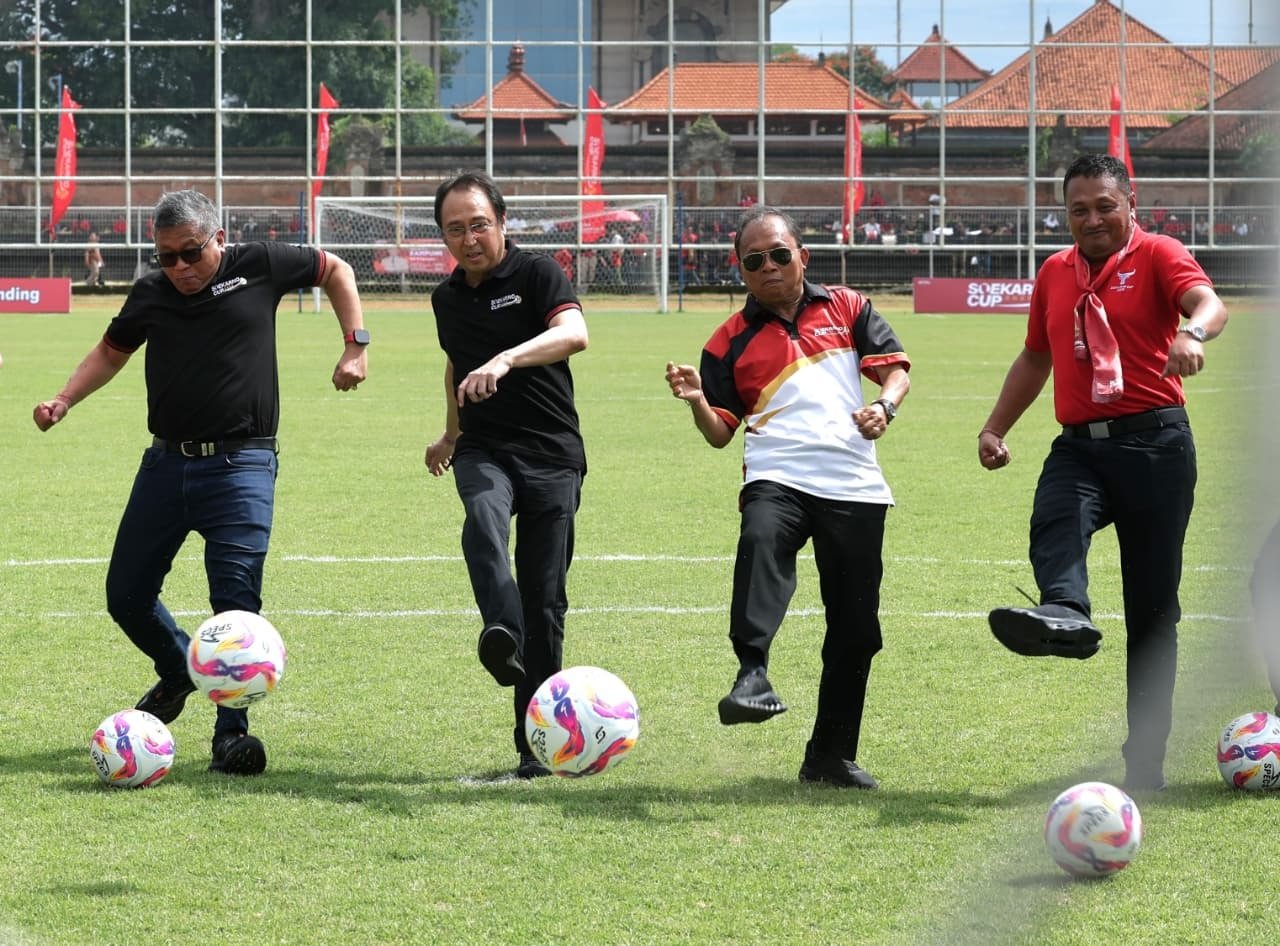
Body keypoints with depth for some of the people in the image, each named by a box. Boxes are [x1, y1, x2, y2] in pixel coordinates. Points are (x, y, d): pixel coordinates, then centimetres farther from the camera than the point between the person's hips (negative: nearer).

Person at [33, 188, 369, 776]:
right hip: (166, 464, 4)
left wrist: (355, 346, 3)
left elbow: (336, 272, 13)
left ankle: (231, 733, -11)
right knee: (126, 596, 9)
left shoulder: (259, 268, -2)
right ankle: (177, 672, 38)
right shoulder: (149, 295, 6)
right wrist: (63, 402, 8)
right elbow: (111, 352, 23)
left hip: (239, 468, -4)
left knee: (236, 602, -16)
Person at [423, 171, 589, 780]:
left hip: (552, 455, -3)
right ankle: (502, 640, -57)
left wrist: (505, 361, -40)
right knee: (483, 524, -34)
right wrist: (450, 434, 44)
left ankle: (537, 744, 5)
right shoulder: (448, 298, 14)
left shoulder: (538, 275, -5)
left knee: (545, 599, -3)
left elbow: (574, 333, -26)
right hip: (484, 452, 3)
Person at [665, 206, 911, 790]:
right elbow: (720, 433, 11)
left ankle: (830, 756, 18)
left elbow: (895, 368, 11)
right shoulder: (731, 341, 12)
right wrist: (698, 402, -11)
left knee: (855, 630, 4)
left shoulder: (845, 308, 14)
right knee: (761, 542, -39)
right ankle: (752, 674, -51)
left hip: (855, 487, 2)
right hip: (778, 478, -2)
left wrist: (884, 406, -10)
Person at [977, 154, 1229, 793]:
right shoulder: (1055, 273, 17)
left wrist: (1192, 333, -44)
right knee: (1055, 521, -32)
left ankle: (1145, 761, 2)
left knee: (1153, 608, -1)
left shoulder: (1155, 255, -1)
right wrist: (996, 427, 24)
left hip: (1154, 443, -4)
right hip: (1080, 445, 4)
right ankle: (1065, 615, -59)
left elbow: (1208, 301, -21)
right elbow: (1035, 357, 30)